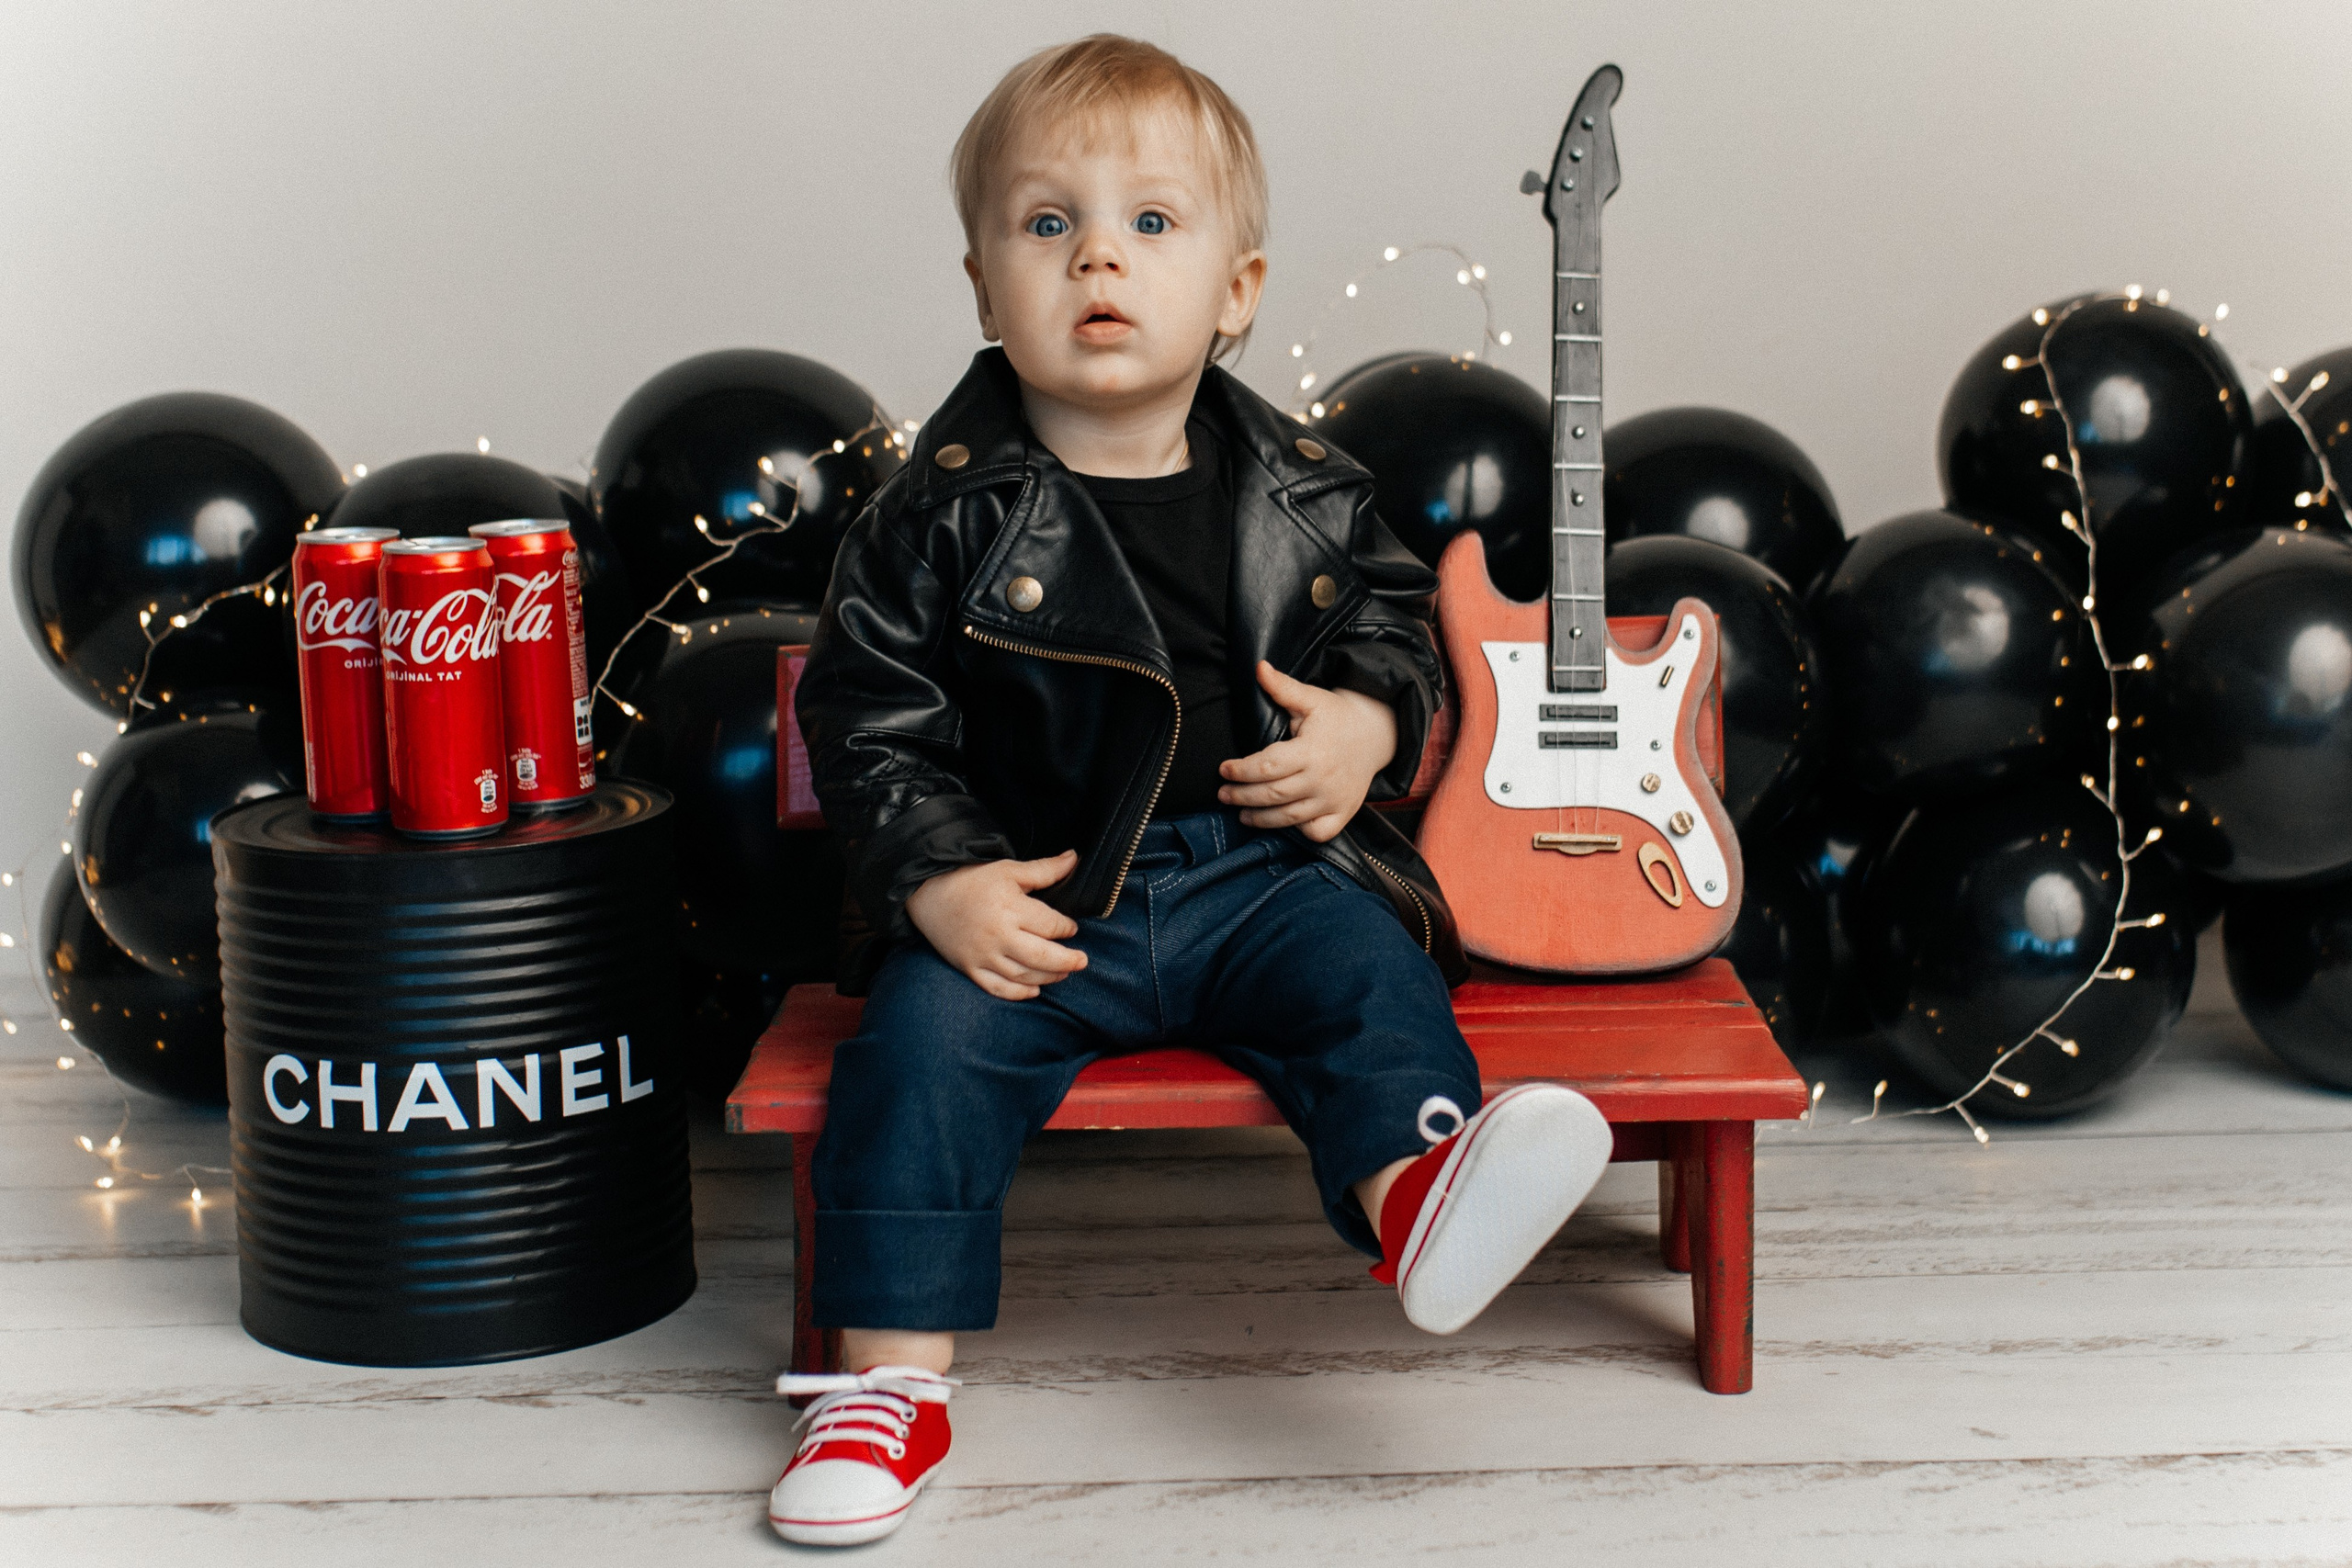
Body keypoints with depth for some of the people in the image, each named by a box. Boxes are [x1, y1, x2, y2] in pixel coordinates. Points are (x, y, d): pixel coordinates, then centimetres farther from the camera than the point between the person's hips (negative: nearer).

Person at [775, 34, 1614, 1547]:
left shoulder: (1304, 491, 2)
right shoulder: (947, 512, -5)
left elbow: (1397, 617, 17)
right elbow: (866, 717, -2)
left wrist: (1368, 725, -5)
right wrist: (940, 880, -15)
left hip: (1268, 867, 2)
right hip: (1031, 894, -2)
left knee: (1369, 969, -22)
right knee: (926, 1039, -20)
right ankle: (892, 1375, -12)